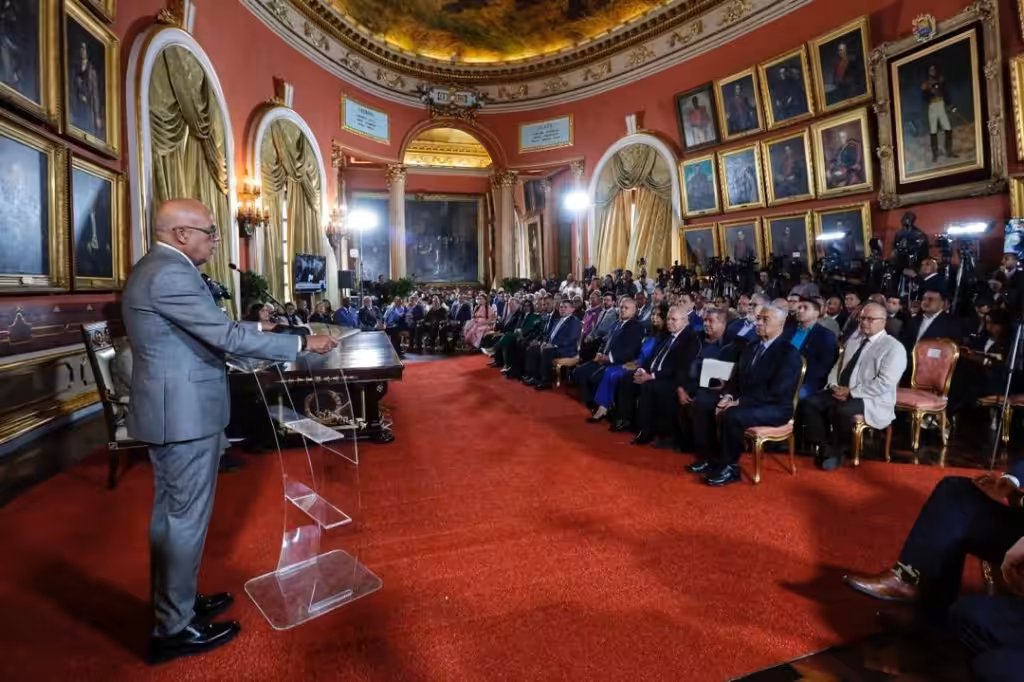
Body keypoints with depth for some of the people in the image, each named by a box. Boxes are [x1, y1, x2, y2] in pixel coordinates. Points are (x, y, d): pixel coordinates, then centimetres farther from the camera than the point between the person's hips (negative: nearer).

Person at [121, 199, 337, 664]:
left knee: (170, 513, 20)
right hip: (186, 412, -11)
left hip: (170, 408, 11)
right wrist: (302, 344, -20)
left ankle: (171, 603, 36)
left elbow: (207, 329, 16)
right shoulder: (171, 274, -21)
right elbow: (227, 336, -25)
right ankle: (174, 629, 18)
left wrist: (256, 327, 16)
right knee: (187, 519, 2)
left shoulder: (154, 268, 12)